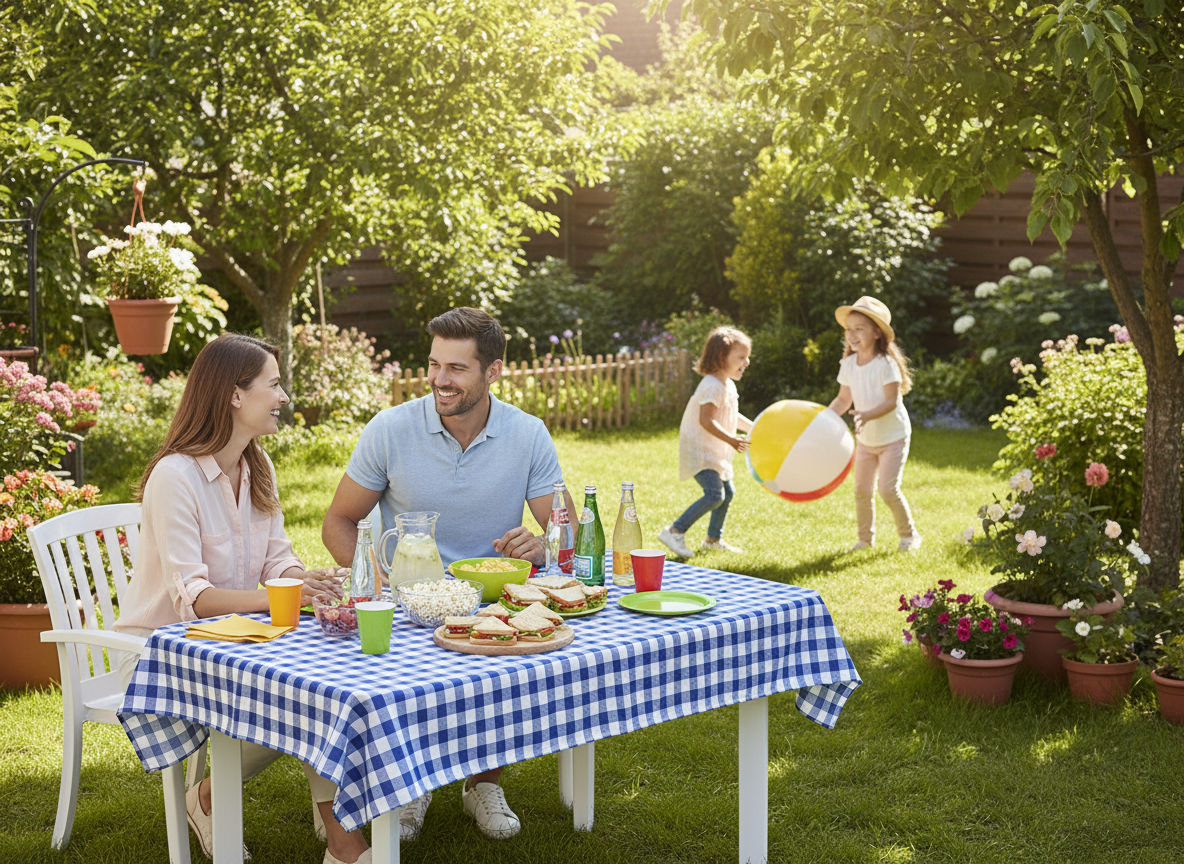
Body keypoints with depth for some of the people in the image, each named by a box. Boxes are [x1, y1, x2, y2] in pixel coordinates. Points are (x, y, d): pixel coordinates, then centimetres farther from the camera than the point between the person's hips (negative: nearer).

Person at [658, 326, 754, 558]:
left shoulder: (728, 386, 12)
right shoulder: (713, 386, -22)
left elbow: (731, 417, 26)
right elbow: (706, 420, -30)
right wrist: (730, 439, -35)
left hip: (714, 452, 11)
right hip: (698, 450, -11)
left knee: (727, 492, 20)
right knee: (715, 495, -22)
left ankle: (714, 539, 35)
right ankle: (675, 532, -16)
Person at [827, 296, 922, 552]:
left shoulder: (886, 364, -21)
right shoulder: (848, 364, -2)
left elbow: (892, 401, -24)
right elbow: (843, 400, 6)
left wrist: (868, 415, -39)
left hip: (893, 437, -6)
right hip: (865, 439, 6)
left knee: (888, 489, -13)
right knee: (862, 490, 7)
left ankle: (909, 534, 6)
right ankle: (866, 537, 23)